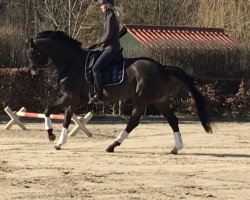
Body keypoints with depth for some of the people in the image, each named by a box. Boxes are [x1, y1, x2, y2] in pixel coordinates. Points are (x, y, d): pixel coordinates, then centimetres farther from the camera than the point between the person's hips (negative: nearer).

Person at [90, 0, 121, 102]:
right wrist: (97, 43, 14)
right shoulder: (110, 16, 18)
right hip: (110, 47, 11)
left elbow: (108, 35, -19)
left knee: (96, 68, -21)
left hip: (111, 48, -11)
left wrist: (97, 43, -8)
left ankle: (99, 94, -21)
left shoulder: (110, 17, -13)